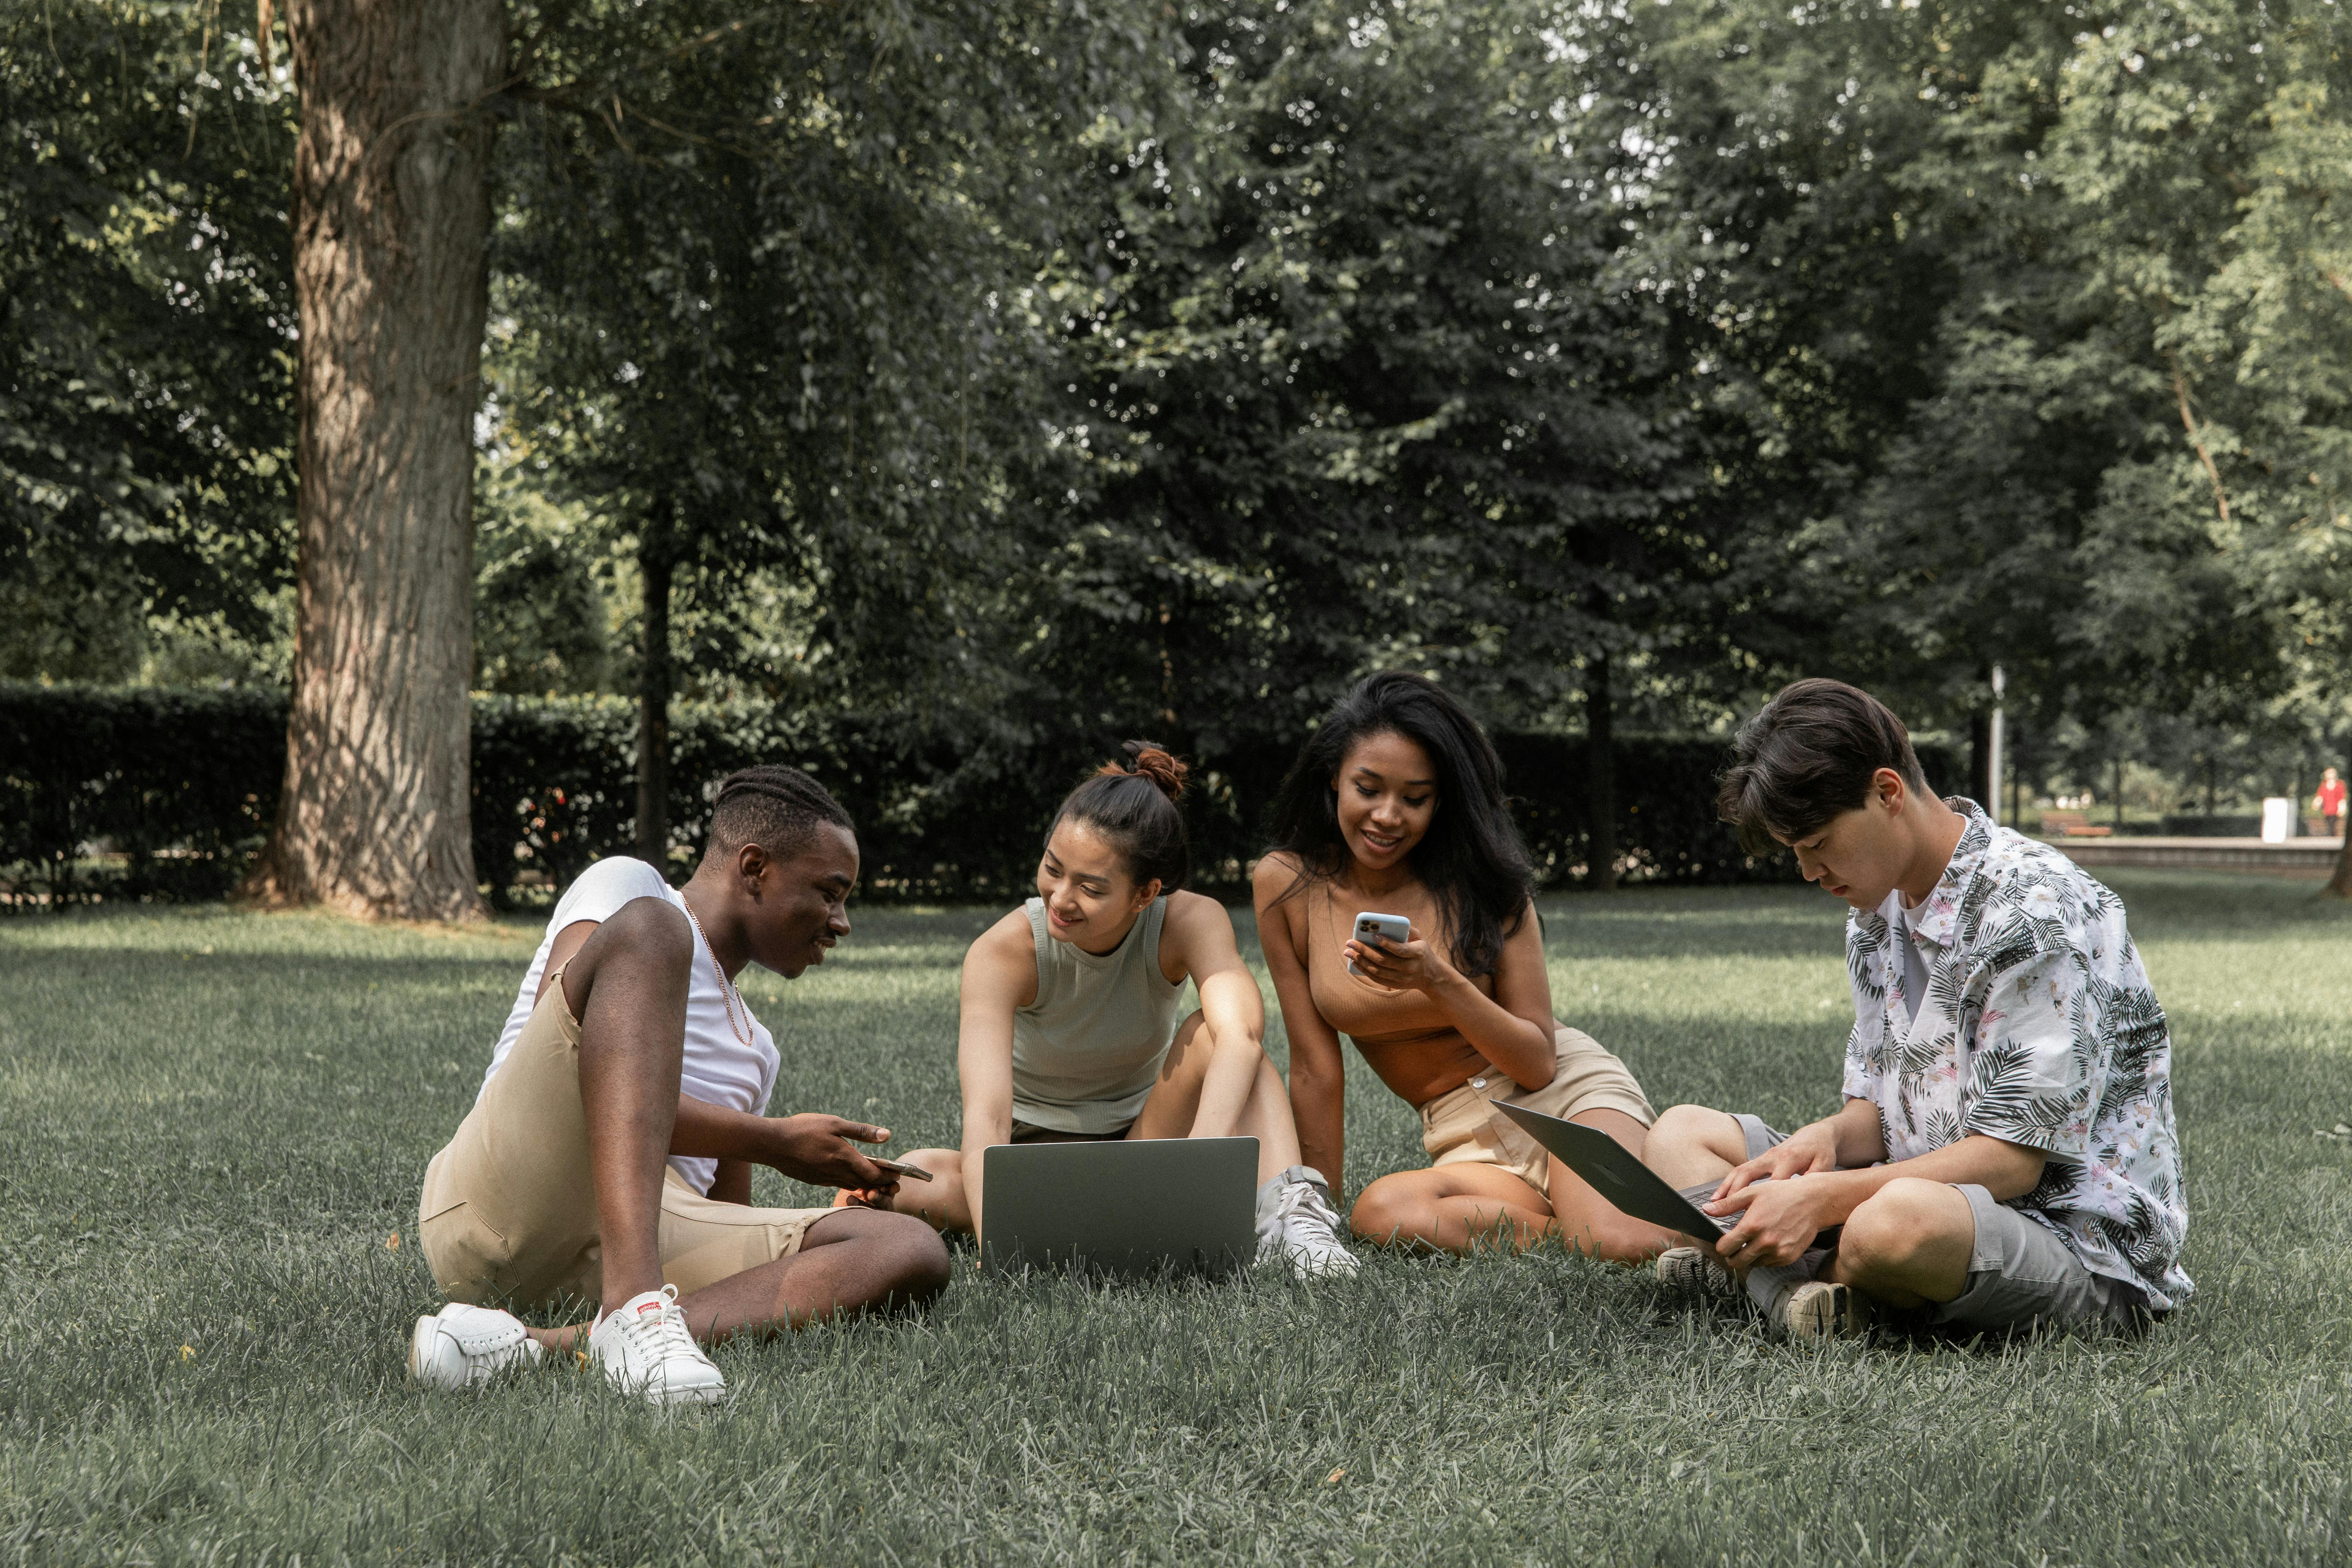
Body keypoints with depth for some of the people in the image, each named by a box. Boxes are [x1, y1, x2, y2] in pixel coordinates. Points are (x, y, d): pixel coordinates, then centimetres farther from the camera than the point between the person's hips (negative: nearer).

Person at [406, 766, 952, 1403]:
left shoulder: (753, 1050, 35)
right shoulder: (626, 887, 12)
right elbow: (558, 1072, -6)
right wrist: (773, 1143, -3)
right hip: (504, 1202, -6)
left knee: (911, 1251, -17)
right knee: (648, 928, -24)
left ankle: (550, 1345, -35)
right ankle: (634, 1309, -44)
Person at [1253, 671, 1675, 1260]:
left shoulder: (1480, 878, -7)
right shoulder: (1286, 884, -3)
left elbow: (1539, 1063, -8)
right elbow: (1316, 1068, 2)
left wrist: (1437, 981, -23)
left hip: (1567, 1088, -3)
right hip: (1462, 1137, 3)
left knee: (1626, 1246, -36)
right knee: (1382, 1213, -34)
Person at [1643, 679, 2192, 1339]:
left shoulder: (2034, 909, -18)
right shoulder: (1876, 909, 11)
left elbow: (2013, 1158, -21)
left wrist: (1822, 1198, -27)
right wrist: (1827, 1138, -10)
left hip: (2084, 1240, -9)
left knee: (1903, 1220, -42)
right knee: (1681, 1134, 6)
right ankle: (1797, 1285, -23)